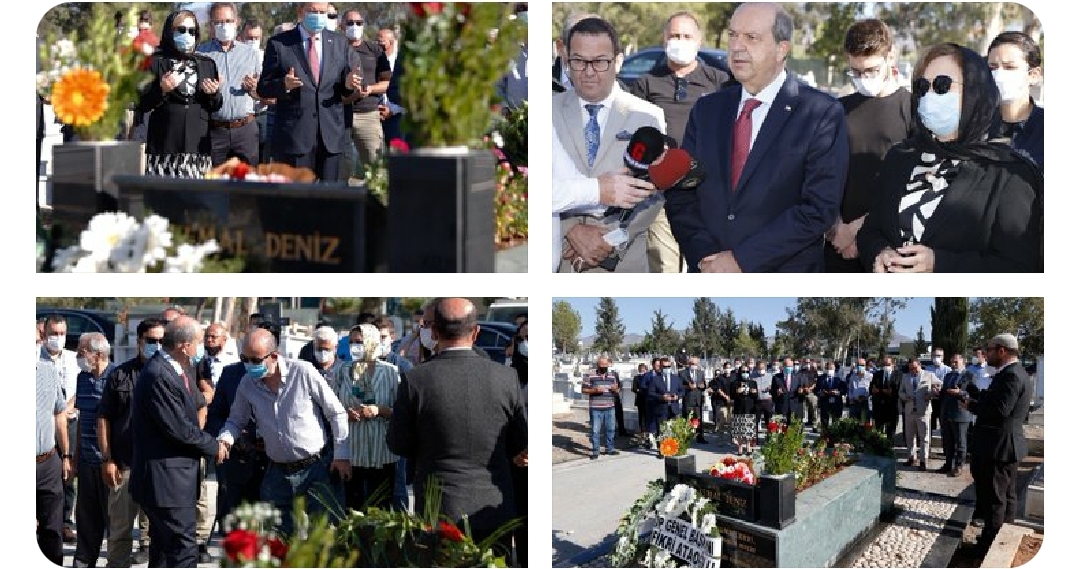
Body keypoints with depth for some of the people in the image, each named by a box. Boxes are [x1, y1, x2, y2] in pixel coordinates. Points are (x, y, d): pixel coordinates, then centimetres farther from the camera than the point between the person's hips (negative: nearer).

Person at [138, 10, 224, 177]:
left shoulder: (207, 63, 16)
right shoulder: (155, 62, 5)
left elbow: (216, 107, 19)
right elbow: (141, 104, 2)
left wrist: (214, 93, -2)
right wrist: (161, 90, -15)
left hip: (198, 143, 3)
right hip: (164, 144, -3)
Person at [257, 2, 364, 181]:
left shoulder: (339, 43, 12)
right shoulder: (278, 44, 2)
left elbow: (345, 90, 14)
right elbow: (263, 88, 1)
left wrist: (348, 84, -9)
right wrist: (284, 85, -20)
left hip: (331, 133, 3)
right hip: (293, 135, -3)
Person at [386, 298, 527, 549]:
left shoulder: (415, 380, -12)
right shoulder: (506, 378, -7)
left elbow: (398, 445, -2)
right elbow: (519, 447, 3)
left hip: (440, 512, -2)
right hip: (495, 512, 2)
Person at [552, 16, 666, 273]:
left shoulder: (648, 116, -1)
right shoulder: (550, 112, -1)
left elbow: (653, 193, -5)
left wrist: (610, 242, -15)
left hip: (622, 262, 0)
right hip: (559, 258, 0)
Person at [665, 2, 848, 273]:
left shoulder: (822, 114, -9)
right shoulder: (707, 109, 5)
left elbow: (819, 208, -16)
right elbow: (681, 196, 4)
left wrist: (742, 260, -18)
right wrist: (706, 257, -12)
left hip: (784, 284, -4)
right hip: (706, 275, 4)